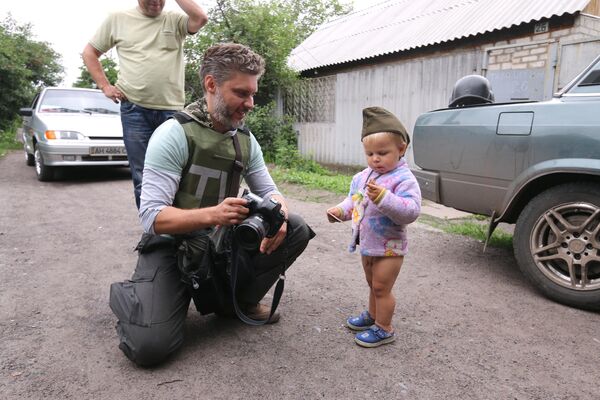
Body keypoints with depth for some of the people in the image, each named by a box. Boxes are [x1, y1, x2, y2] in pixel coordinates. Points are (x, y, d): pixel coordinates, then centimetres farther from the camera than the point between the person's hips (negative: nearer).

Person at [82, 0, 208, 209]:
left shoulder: (175, 20, 9)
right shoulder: (118, 19, 10)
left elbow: (200, 18, -13)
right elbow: (89, 53, 16)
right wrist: (105, 86, 5)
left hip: (173, 110, 0)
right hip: (135, 110, 0)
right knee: (142, 179, 2)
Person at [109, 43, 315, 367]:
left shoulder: (246, 139, 1)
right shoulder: (174, 134, -19)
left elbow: (269, 192, 5)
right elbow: (152, 216, -23)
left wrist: (277, 215, -21)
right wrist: (211, 214, -41)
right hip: (170, 246, -5)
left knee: (295, 229, -11)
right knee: (151, 345, -23)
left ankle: (239, 299, 6)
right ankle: (126, 294, 12)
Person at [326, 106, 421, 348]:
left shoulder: (404, 179, -20)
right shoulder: (363, 176, 3)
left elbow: (411, 211, -30)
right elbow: (354, 200, 16)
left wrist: (384, 197, -40)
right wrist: (340, 211, -2)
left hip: (389, 248, -7)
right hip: (367, 244, 7)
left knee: (381, 288, 3)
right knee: (373, 285, 24)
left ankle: (384, 329, 21)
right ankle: (373, 315, 43)